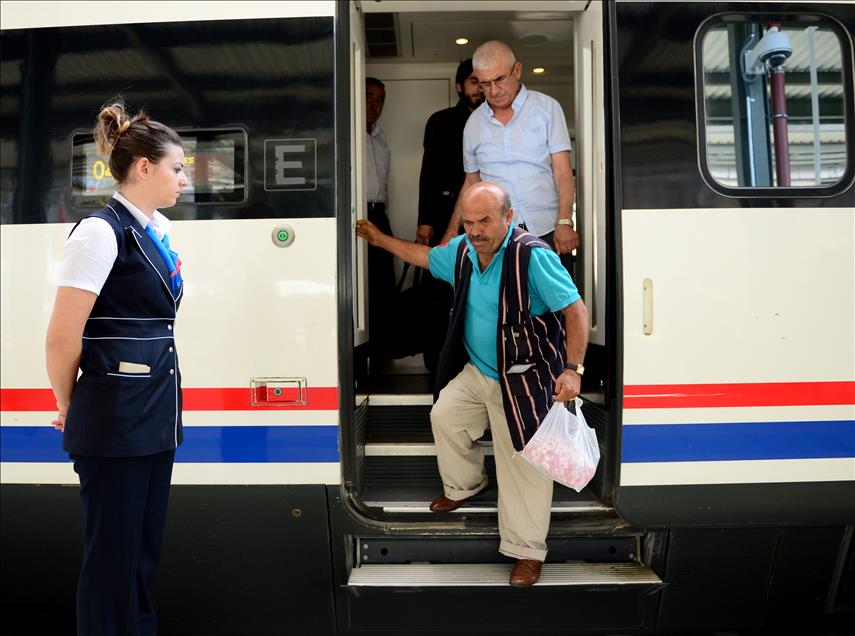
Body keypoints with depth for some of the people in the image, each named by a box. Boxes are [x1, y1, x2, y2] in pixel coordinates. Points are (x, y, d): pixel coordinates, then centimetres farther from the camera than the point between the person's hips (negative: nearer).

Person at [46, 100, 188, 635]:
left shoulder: (160, 229, 10)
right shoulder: (102, 231, -15)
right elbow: (62, 339, -15)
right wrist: (70, 409, 0)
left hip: (157, 414, 8)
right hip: (115, 419, -8)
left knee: (145, 551, 17)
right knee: (114, 556, 5)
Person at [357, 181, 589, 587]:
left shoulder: (533, 256, -24)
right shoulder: (462, 250, 0)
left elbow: (575, 309, -22)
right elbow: (426, 257, 22)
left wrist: (572, 369, -27)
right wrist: (381, 240, 26)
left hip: (521, 382, -7)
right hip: (475, 371, 8)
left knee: (523, 464, -5)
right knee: (444, 416, 16)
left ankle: (527, 552, 10)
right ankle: (464, 487, 42)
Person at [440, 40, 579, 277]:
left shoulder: (546, 107, 3)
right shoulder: (474, 123, 11)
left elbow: (563, 171, -3)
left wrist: (564, 223, -14)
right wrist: (451, 232, 10)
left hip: (548, 230, -2)